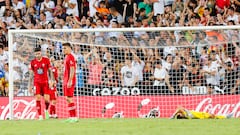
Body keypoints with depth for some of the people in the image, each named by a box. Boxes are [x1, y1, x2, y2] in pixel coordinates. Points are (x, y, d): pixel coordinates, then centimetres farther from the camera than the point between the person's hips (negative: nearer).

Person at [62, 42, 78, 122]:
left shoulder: (70, 57, -12)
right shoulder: (66, 57, 18)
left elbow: (72, 70, -19)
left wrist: (69, 81, -24)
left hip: (69, 82, -10)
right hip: (66, 81, 10)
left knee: (69, 99, -10)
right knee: (68, 99, 9)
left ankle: (74, 117, -10)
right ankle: (71, 117, 12)